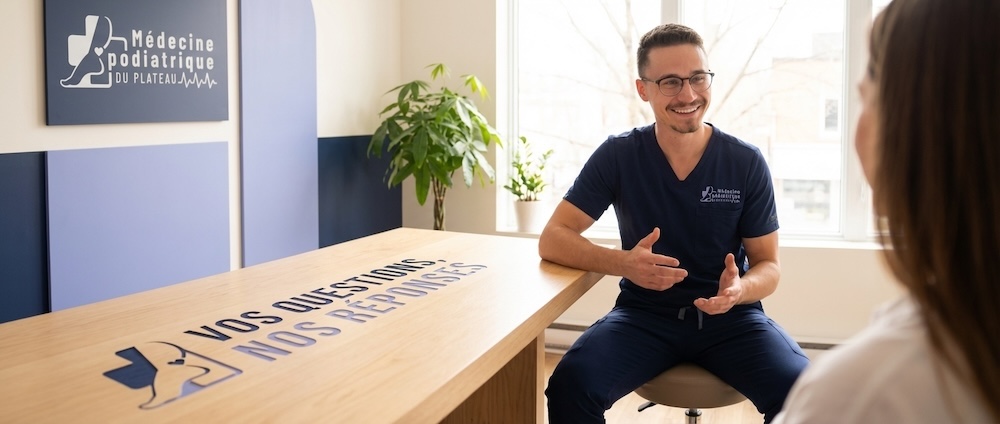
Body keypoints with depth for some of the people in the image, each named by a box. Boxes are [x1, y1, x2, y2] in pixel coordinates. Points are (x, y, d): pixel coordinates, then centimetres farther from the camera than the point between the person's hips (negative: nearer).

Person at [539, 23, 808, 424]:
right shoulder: (618, 155, -6)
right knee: (570, 385, -28)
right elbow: (552, 239, -7)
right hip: (645, 314, 0)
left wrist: (740, 290, -24)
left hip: (730, 316, 1)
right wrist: (623, 263, -27)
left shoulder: (747, 163, -4)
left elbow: (768, 265, 2)